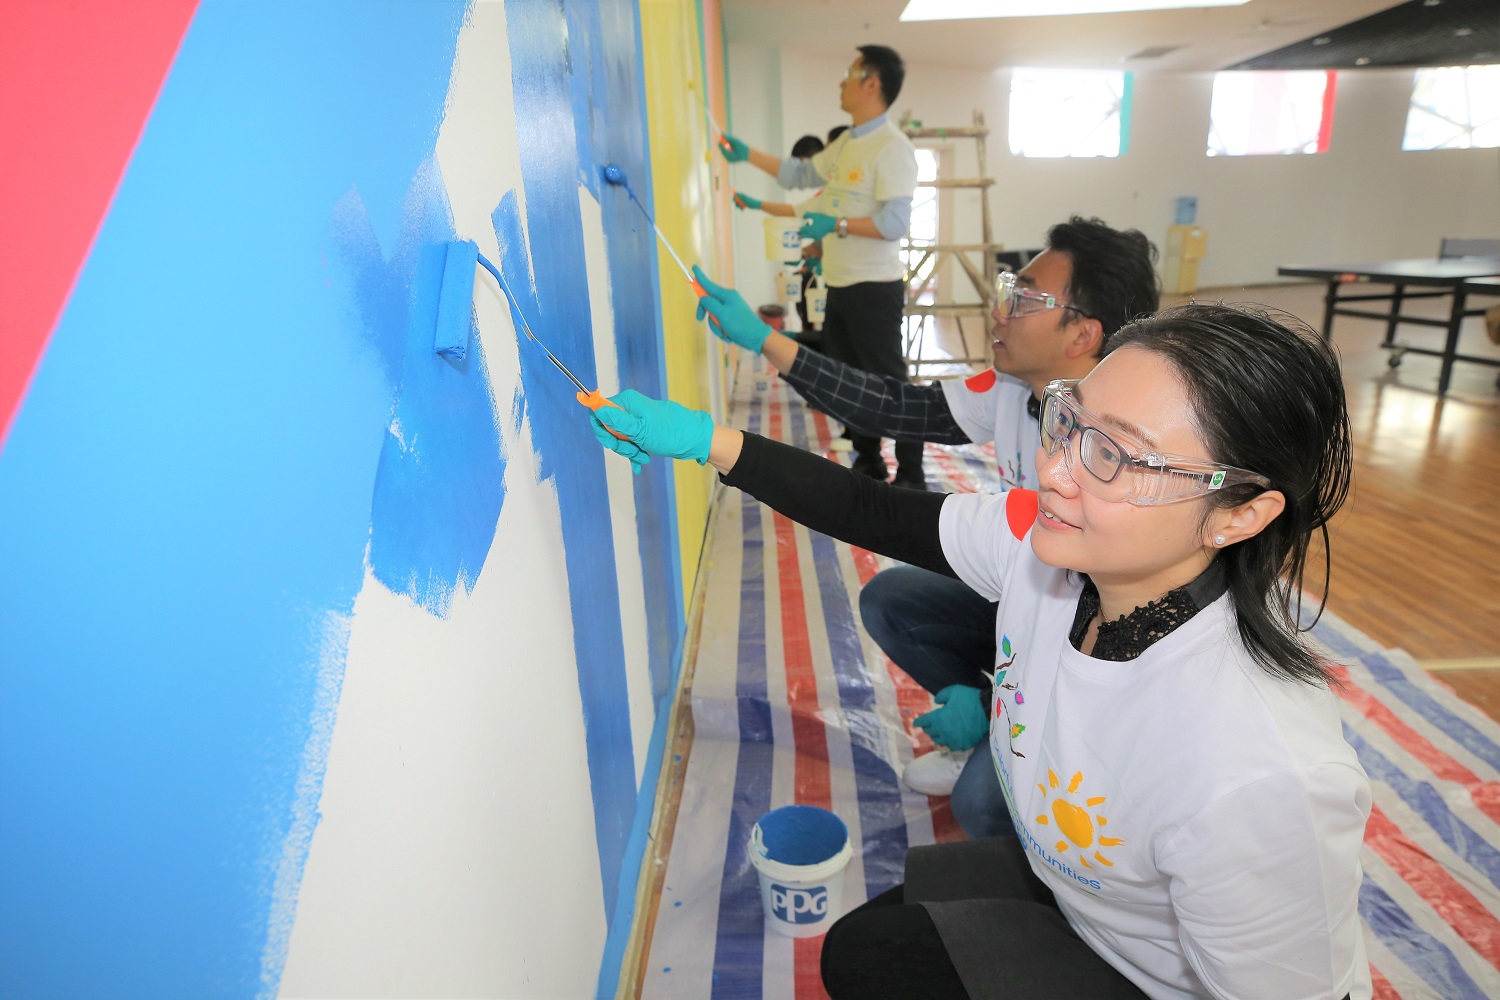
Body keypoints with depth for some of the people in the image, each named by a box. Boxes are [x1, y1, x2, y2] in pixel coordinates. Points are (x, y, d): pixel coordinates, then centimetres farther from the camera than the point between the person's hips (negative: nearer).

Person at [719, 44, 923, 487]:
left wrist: (836, 224, -25)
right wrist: (748, 154, 22)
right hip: (840, 284, 10)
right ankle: (868, 462, 30)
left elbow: (895, 222, -22)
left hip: (874, 288, -10)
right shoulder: (847, 143, 14)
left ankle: (911, 476, 7)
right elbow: (802, 173, 26)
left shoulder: (891, 147, -14)